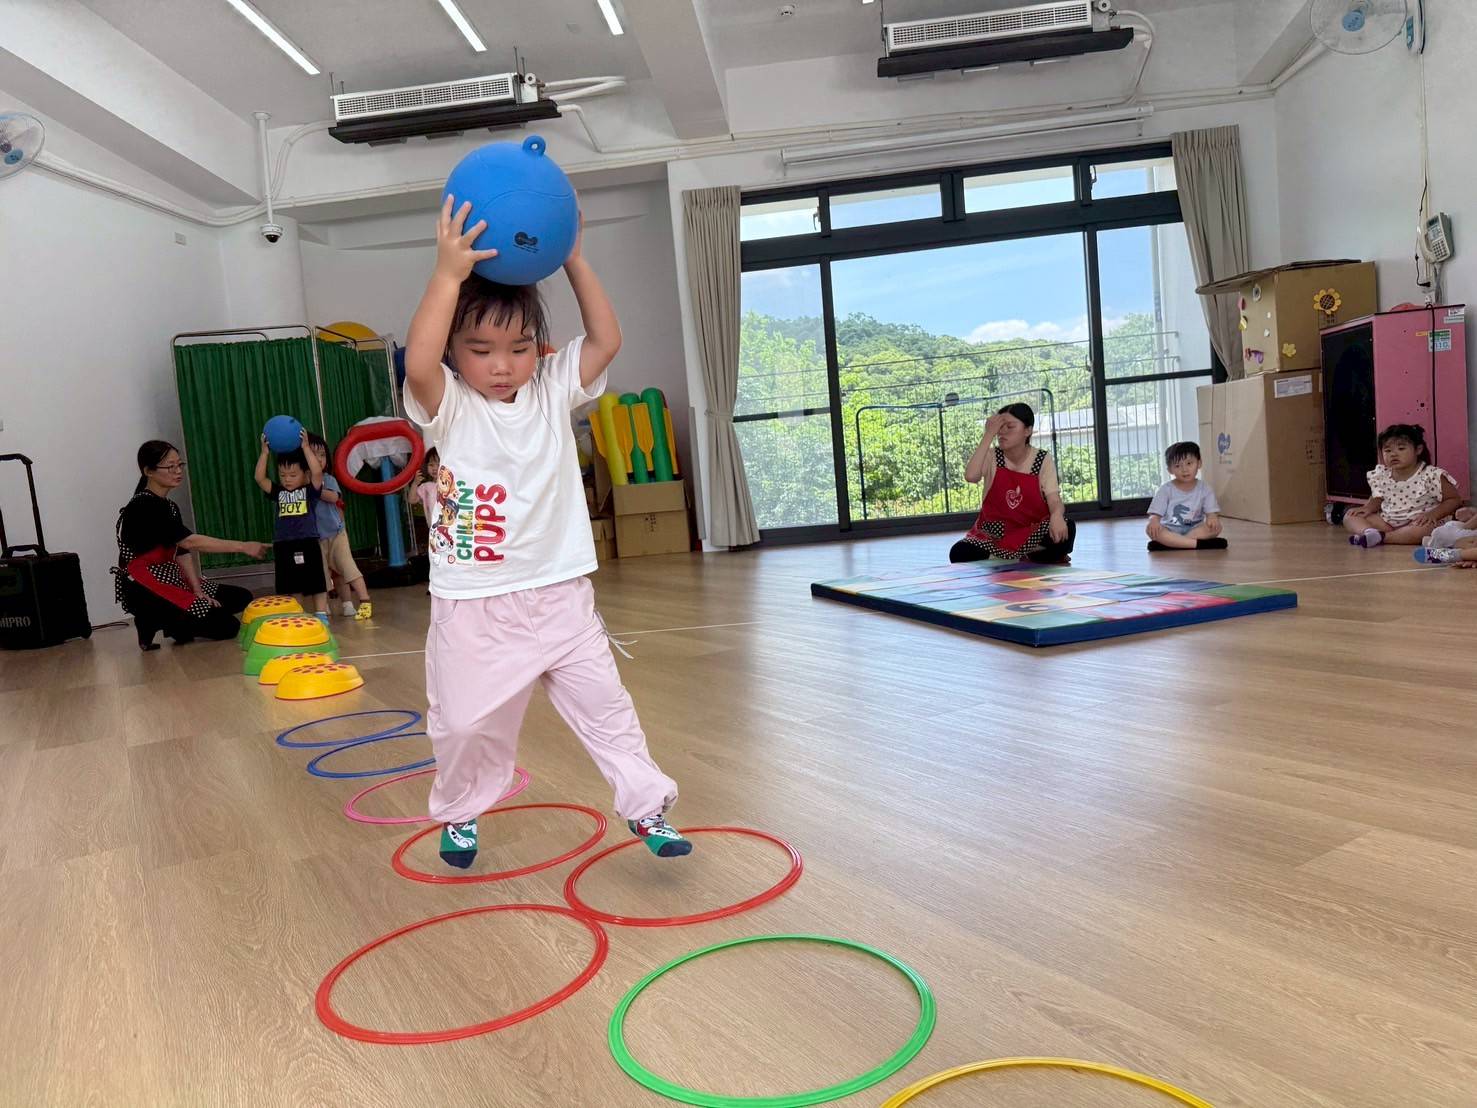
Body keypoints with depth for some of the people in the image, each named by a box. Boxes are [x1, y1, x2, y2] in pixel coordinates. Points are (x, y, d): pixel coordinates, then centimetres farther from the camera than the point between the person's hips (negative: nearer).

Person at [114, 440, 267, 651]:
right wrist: (243, 547, -31)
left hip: (169, 581, 9)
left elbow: (182, 552, 5)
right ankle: (151, 622, -4)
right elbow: (189, 542, -28)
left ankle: (175, 623, 5)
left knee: (242, 598, 6)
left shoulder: (170, 507, 13)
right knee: (226, 626, -15)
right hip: (145, 591, -9)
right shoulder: (143, 507, -17)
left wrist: (198, 590, -8)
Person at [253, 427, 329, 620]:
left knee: (316, 583, 2)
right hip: (284, 545, 4)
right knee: (289, 587, 11)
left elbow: (317, 472, -17)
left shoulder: (310, 490, 0)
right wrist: (265, 452, -7)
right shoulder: (278, 492, 11)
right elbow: (260, 478, 1)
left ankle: (321, 616, 9)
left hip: (307, 543, -4)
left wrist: (305, 447, -18)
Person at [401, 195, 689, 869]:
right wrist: (449, 274, -31)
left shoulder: (554, 391, 2)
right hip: (474, 605, -2)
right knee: (465, 721, 9)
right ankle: (460, 814, 35)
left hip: (559, 594, 2)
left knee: (603, 703, 7)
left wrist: (574, 260, -12)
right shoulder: (447, 406, -8)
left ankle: (646, 805, 20)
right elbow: (417, 363, -29)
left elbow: (606, 341, -8)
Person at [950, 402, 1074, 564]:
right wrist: (988, 435, -25)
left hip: (1033, 533, -1)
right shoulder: (991, 456, -6)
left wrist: (1056, 516, -42)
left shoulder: (1043, 460, -6)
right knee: (960, 554, -26)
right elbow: (971, 477, -27)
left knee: (1064, 529, -32)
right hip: (995, 534, 1)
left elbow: (1054, 500, -17)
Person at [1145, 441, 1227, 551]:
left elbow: (1212, 512, -3)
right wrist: (1154, 521, -31)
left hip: (1195, 530, 2)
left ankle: (1170, 543, -33)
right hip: (1170, 532, -2)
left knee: (1216, 527, -26)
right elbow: (1155, 513, -6)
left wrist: (1212, 518, -29)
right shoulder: (1166, 489, -1)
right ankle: (1201, 544, -36)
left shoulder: (1204, 489, 4)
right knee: (1151, 529, -32)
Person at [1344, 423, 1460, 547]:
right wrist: (1368, 508, -7)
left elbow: (1455, 499, -5)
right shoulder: (1381, 476, 3)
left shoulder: (1431, 475, -11)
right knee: (1350, 516, -8)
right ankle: (1367, 531, -39)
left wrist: (1432, 514, -21)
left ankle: (1381, 537, -35)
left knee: (1426, 528, -40)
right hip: (1387, 521, 5)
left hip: (1420, 522, -5)